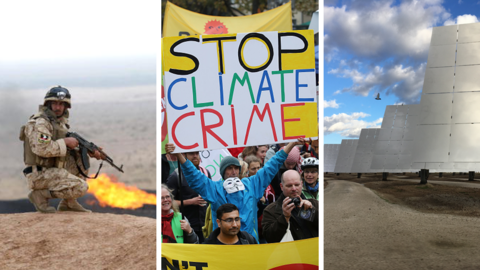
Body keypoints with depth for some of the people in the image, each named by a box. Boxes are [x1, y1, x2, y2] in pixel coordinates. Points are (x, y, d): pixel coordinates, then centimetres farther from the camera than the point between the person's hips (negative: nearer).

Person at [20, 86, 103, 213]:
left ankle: (68, 202, 9)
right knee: (80, 187, -22)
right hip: (39, 174, -9)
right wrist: (66, 142, -17)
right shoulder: (40, 123, -15)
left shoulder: (60, 122, 14)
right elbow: (42, 149, -27)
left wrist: (90, 150, 4)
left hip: (52, 170, 9)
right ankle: (40, 194, -5)